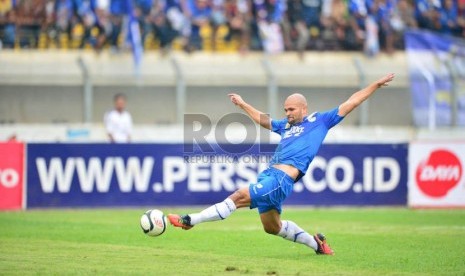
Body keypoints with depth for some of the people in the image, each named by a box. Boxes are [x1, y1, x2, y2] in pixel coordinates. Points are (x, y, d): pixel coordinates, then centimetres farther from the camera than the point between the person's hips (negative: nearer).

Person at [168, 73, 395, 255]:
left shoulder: (319, 120, 8)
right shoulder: (286, 125, 25)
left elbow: (350, 103, 8)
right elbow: (264, 120, 44)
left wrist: (376, 85, 6)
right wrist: (243, 105, 49)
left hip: (282, 178, -9)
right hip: (269, 174, 9)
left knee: (239, 197, -19)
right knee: (272, 227, 17)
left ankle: (190, 221, -21)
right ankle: (316, 243, 30)